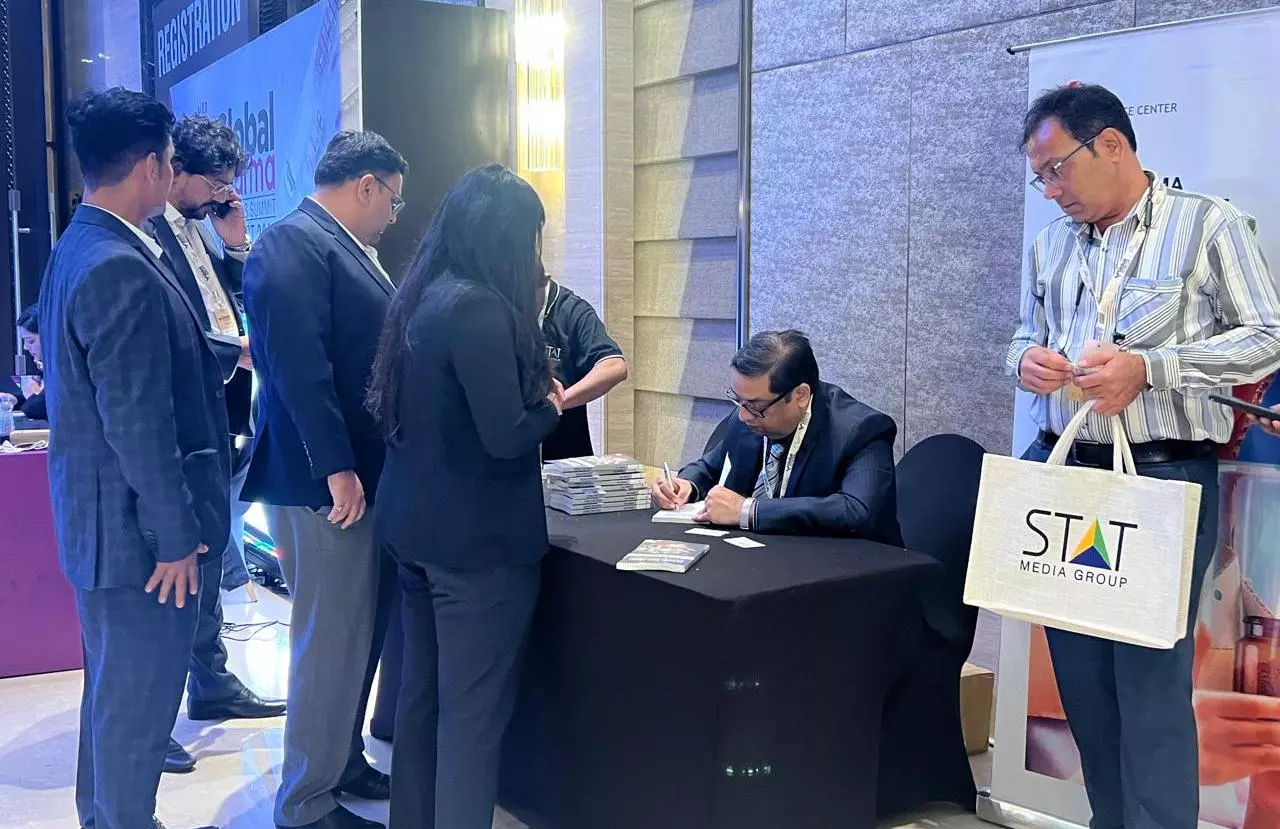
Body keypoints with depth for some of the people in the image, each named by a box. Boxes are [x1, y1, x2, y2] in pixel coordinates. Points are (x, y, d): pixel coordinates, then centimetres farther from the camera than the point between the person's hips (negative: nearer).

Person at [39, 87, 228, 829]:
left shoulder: (81, 247, 9)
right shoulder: (121, 269, -24)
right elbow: (138, 423, -24)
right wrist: (174, 535, -18)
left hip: (104, 514, 11)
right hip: (135, 522, -11)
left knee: (115, 686, 23)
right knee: (138, 697, 4)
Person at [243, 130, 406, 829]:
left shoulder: (342, 248, 16)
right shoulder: (294, 245, -15)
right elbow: (298, 366, -24)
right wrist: (336, 468, -25)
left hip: (364, 477, 10)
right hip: (326, 483, -10)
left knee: (359, 634, 19)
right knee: (331, 644, 0)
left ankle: (343, 762, 35)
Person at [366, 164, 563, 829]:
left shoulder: (421, 297, 7)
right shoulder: (480, 307, -20)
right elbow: (505, 437, -24)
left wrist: (529, 392, 10)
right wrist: (550, 405, -5)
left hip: (415, 526, 9)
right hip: (477, 539, -9)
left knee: (421, 691, 19)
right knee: (472, 709, 3)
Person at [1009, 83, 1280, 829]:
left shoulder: (1209, 224, -3)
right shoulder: (1052, 244, 14)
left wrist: (1148, 367, -17)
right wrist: (1027, 359, -3)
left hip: (1163, 479, -6)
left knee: (1152, 685, -4)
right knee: (1080, 674, 11)